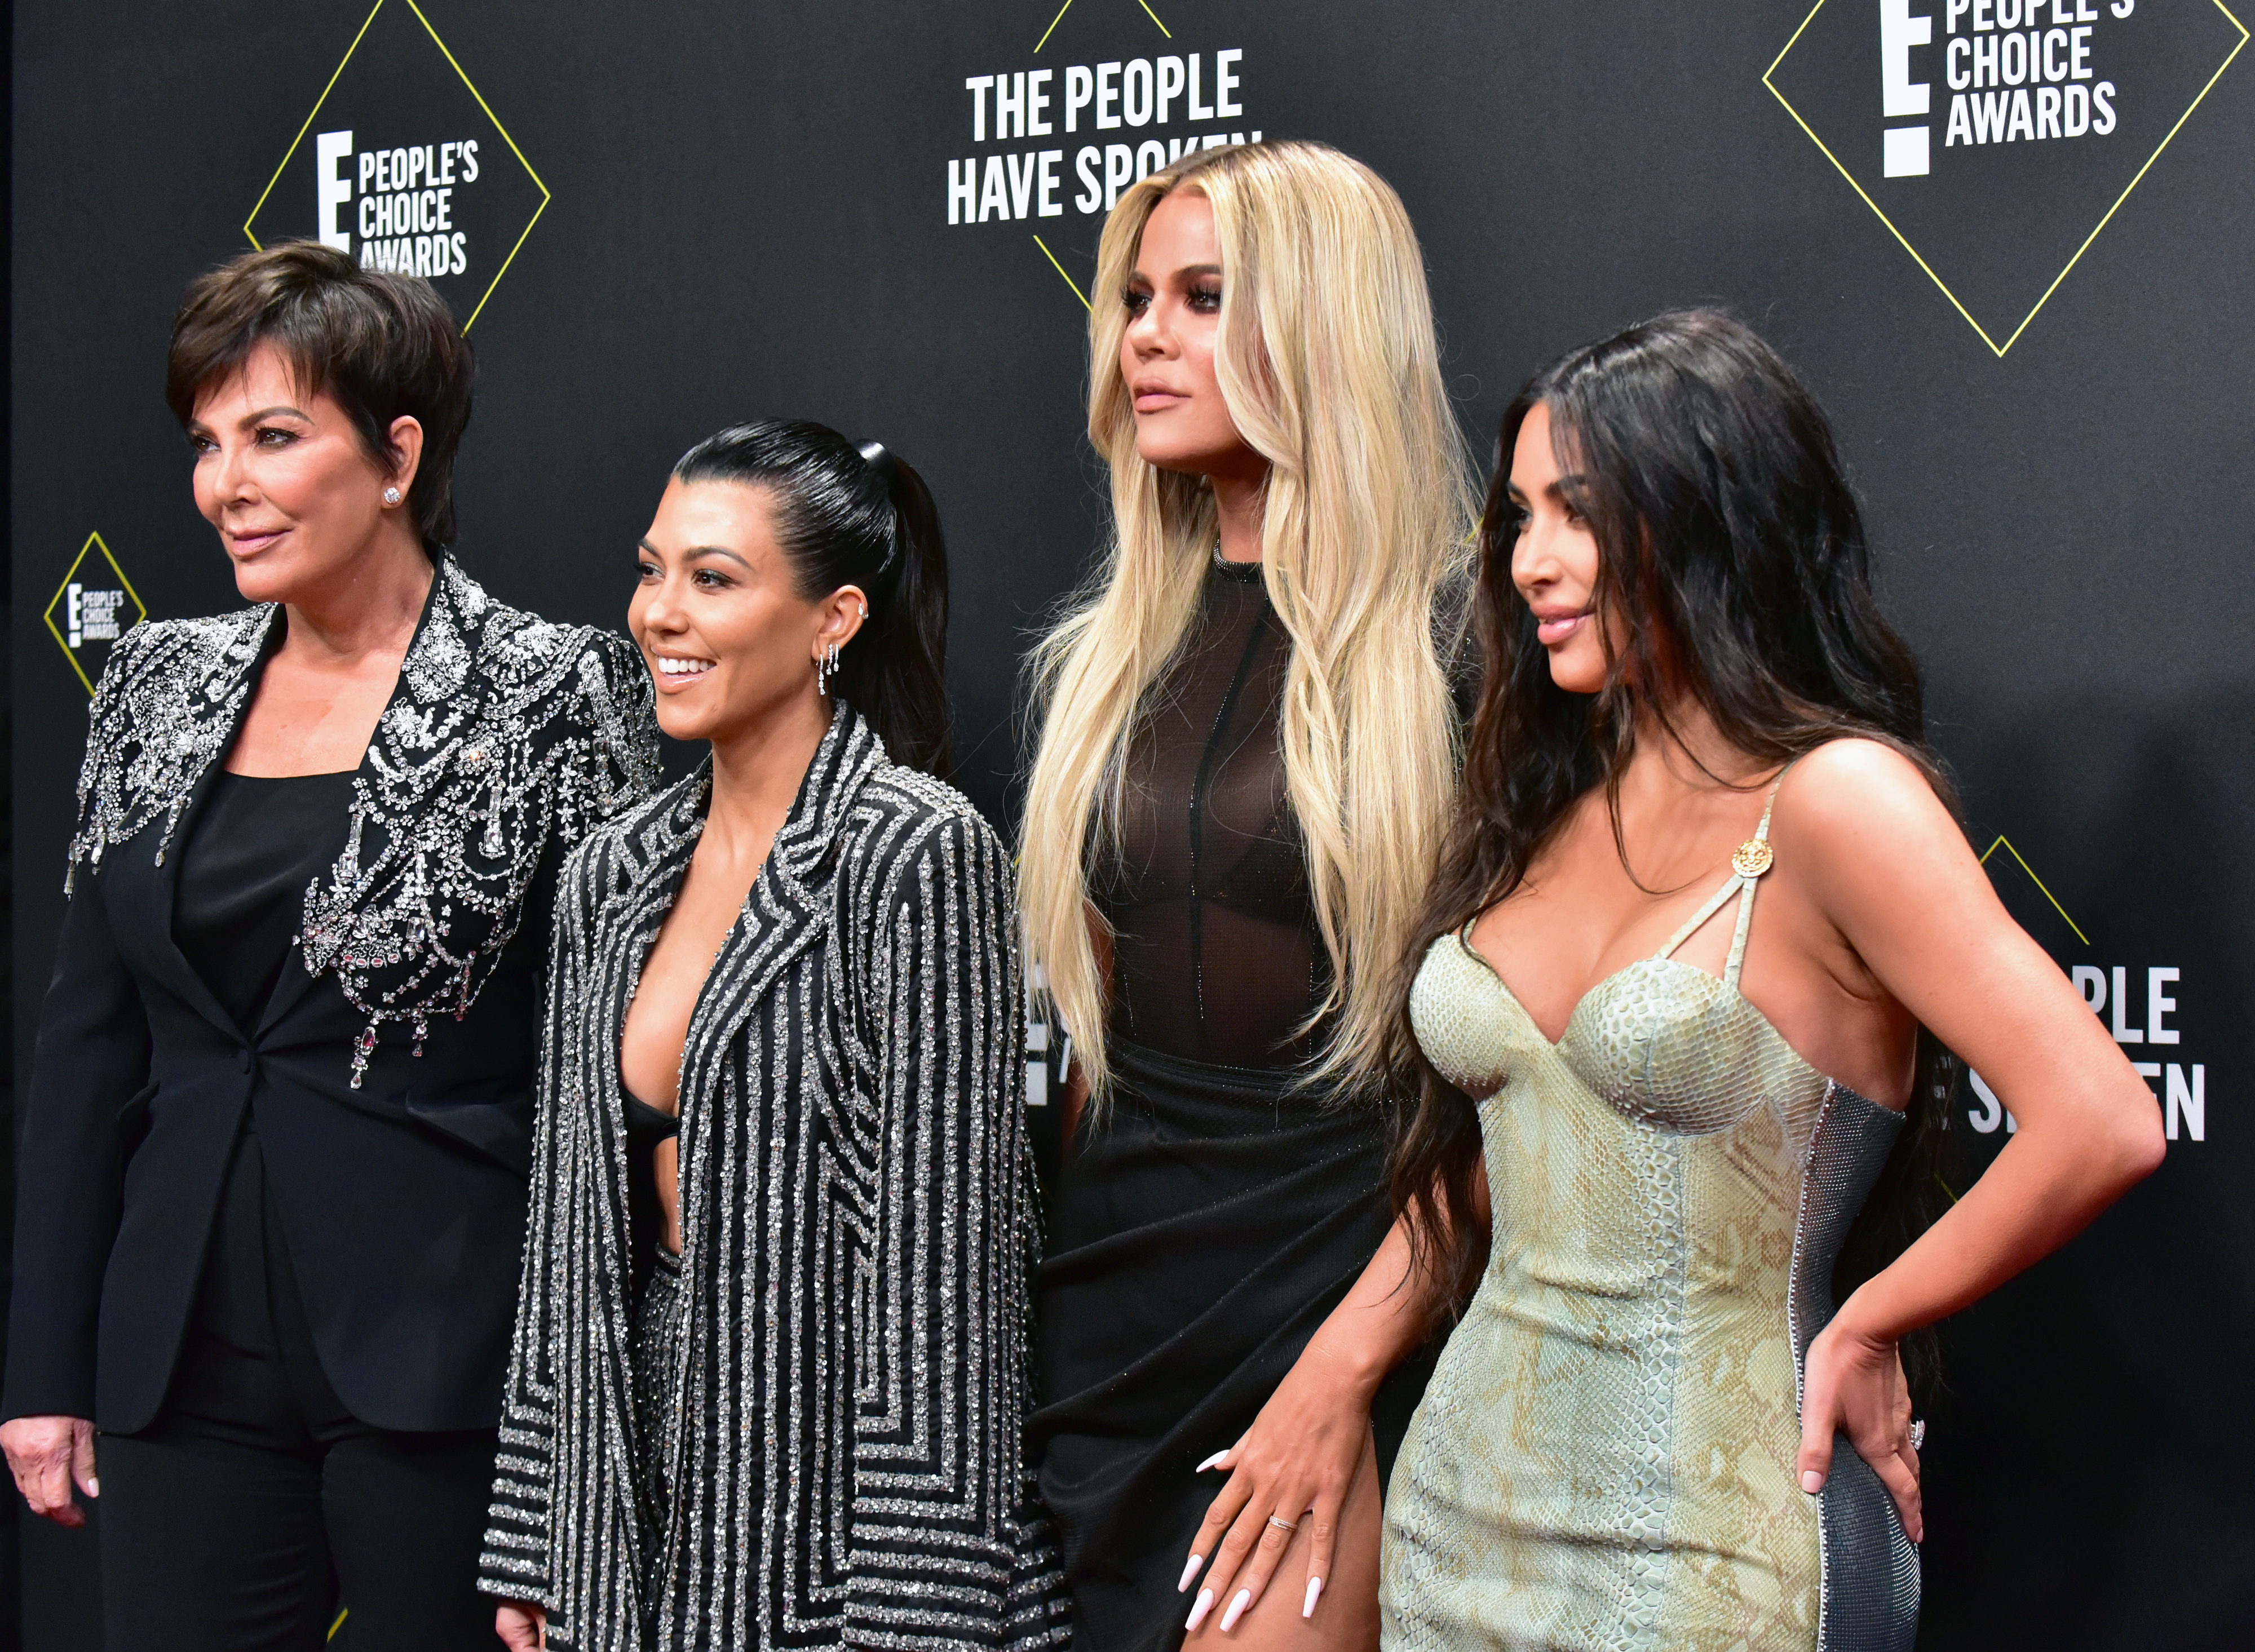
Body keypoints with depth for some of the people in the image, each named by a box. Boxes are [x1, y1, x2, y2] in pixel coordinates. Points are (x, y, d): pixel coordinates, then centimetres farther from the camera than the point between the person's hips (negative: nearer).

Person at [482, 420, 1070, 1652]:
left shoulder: (917, 853, -13)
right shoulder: (613, 875, 7)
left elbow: (942, 1245, -16)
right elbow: (571, 1212, 11)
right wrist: (528, 1549, 11)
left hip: (834, 1490, -6)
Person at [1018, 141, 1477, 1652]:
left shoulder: (1457, 640, -8)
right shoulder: (1127, 649, 11)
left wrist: (1343, 1371, -17)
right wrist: (1058, 1274, 10)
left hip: (1338, 1275, -6)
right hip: (1112, 1280, 6)